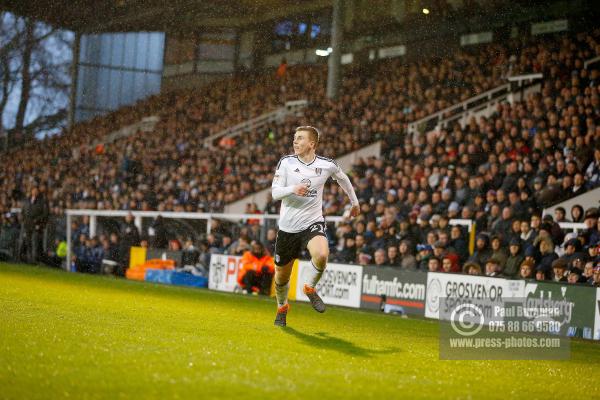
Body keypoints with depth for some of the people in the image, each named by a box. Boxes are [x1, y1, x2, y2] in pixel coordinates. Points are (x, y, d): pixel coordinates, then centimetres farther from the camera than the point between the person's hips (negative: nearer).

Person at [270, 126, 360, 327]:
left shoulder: (327, 165, -5)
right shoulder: (286, 162, -6)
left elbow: (342, 177, 17)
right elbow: (275, 192, -10)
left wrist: (354, 202, 29)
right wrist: (293, 189, -30)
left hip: (313, 222, -1)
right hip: (288, 226, 1)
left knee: (321, 255, -32)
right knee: (281, 275, 10)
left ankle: (310, 287, 0)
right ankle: (282, 307, 42)